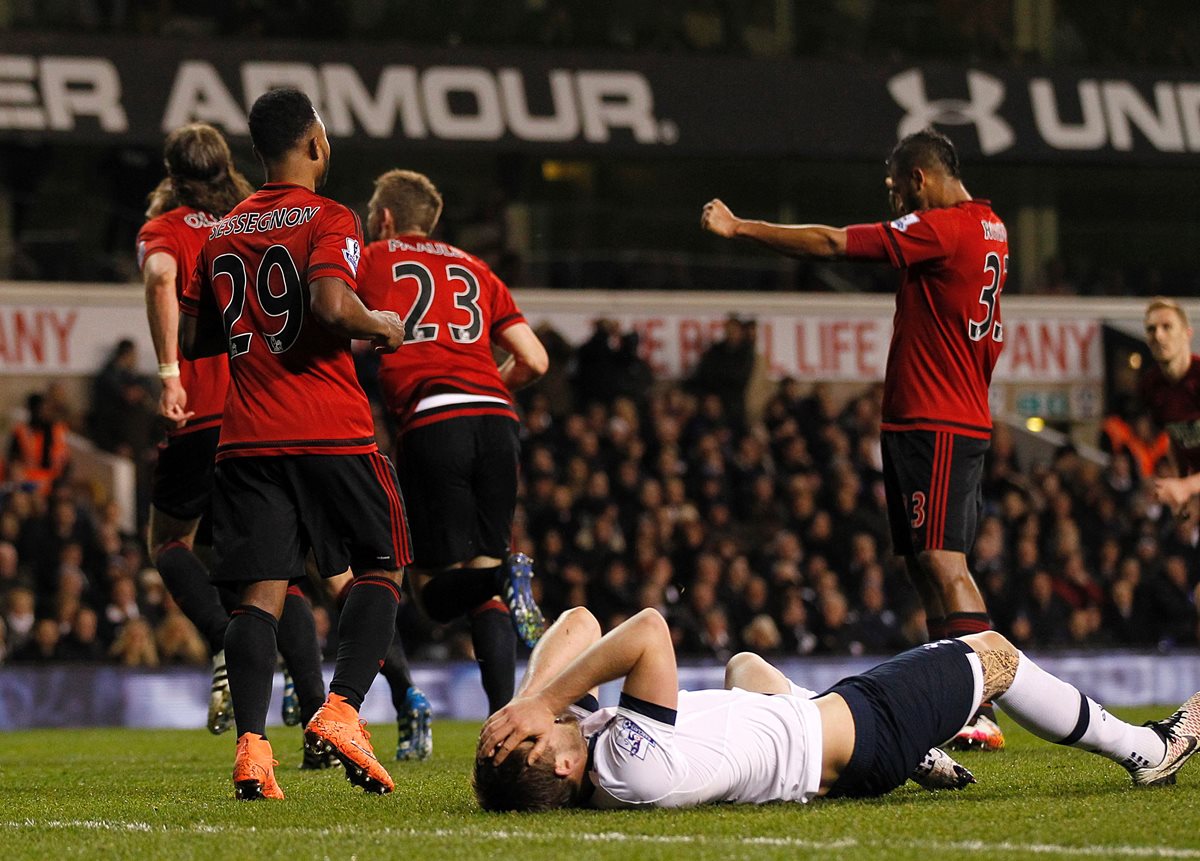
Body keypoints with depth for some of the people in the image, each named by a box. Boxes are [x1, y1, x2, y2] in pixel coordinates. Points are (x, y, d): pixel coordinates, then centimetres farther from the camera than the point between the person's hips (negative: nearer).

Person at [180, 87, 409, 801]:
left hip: (247, 439, 5)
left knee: (262, 593, 1)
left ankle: (251, 744, -14)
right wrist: (384, 327, -2)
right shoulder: (328, 220, -4)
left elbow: (193, 339, 18)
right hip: (332, 433, -5)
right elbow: (332, 306, -21)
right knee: (380, 571, 9)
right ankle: (341, 713, -9)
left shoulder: (223, 234, 15)